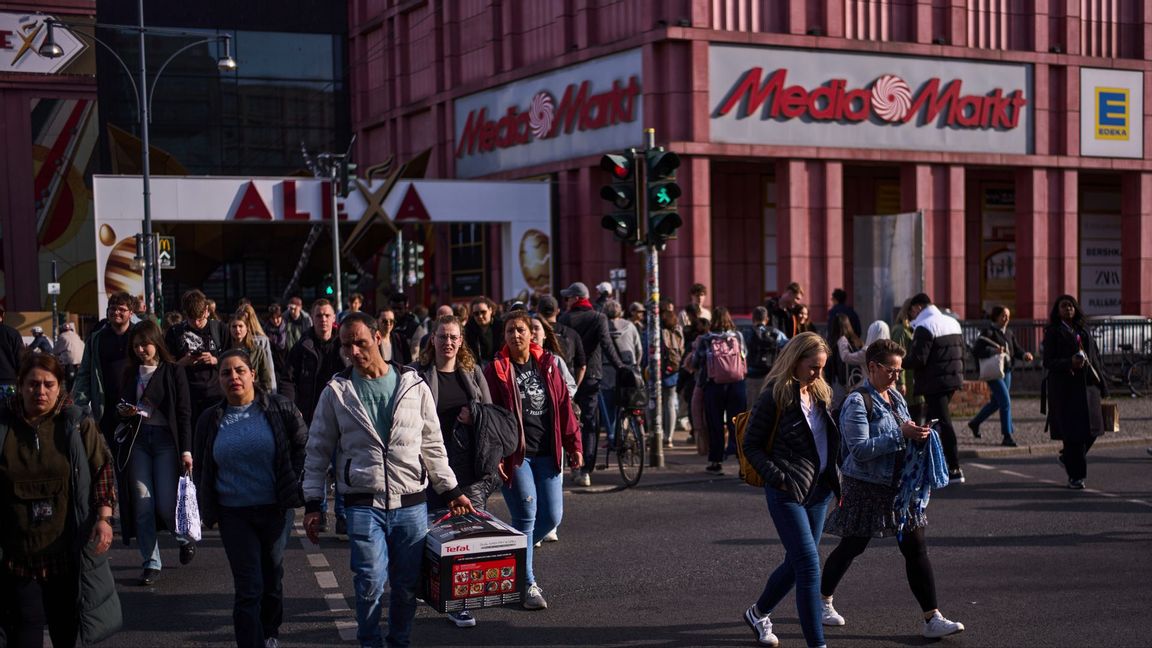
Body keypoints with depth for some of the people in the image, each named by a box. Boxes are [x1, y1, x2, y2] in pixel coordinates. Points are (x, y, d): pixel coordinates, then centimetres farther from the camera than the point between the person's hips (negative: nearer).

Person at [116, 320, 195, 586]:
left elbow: (184, 413, -2)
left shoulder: (174, 372, 0)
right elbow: (122, 407, 21)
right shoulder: (130, 373, 12)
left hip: (166, 440, -3)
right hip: (137, 440, 4)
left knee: (166, 504, -6)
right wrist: (123, 412, -4)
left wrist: (186, 450, -8)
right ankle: (151, 562, 8)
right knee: (142, 505, 0)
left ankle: (185, 538, 25)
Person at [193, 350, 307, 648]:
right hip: (234, 514, 0)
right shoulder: (210, 420, 2)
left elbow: (303, 446, 5)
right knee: (248, 588, -6)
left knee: (272, 578, 16)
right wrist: (207, 510, 9)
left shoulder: (279, 408, -4)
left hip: (276, 509, 0)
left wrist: (294, 486, 0)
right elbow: (201, 469, 12)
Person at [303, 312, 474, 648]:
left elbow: (433, 446, 11)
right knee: (371, 582, -11)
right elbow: (318, 451, 8)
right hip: (363, 504, -1)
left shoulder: (415, 386, 5)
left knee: (407, 584, 7)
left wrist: (451, 491, 9)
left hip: (411, 503, 1)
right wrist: (312, 503, 3)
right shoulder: (336, 392, 3)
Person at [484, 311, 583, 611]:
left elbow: (564, 406, 9)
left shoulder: (547, 365, 8)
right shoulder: (496, 370, -4)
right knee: (526, 515, -6)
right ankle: (528, 584, 5)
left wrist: (573, 445, 6)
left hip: (547, 453, 4)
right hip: (515, 454, -4)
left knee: (552, 517, 4)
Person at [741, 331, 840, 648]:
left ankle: (758, 613, 38)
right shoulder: (775, 396, -12)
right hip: (788, 492, -7)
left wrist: (834, 477, 10)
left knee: (797, 563, 16)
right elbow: (752, 446, -8)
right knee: (809, 565, -10)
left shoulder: (820, 393, 9)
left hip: (819, 491, 7)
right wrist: (778, 478, -17)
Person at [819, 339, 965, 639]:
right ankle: (823, 601, 29)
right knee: (851, 546, 7)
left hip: (899, 485, 7)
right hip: (865, 487, -7)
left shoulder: (895, 397, 10)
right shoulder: (857, 402, -14)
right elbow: (860, 449, -23)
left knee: (916, 548, 1)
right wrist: (900, 435, -25)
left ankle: (932, 618, 3)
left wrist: (917, 435, 2)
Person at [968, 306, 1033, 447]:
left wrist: (1025, 355, -7)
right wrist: (995, 351, -26)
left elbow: (1016, 349, 14)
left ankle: (975, 423, 37)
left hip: (1007, 371, 8)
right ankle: (1007, 436, -5)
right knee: (1006, 402, -12)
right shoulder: (989, 331, -11)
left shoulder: (1008, 333, 13)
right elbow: (976, 350, -19)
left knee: (996, 402, 18)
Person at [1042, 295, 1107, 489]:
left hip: (1087, 385, 5)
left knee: (1091, 429, 2)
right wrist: (1070, 362, -24)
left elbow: (1096, 356, 17)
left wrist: (1101, 384, 10)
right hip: (1065, 387, -5)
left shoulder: (1084, 330, 15)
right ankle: (1075, 476, 2)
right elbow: (1048, 362, -6)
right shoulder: (1053, 332, 0)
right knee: (1071, 431, -6)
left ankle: (1067, 457, 29)